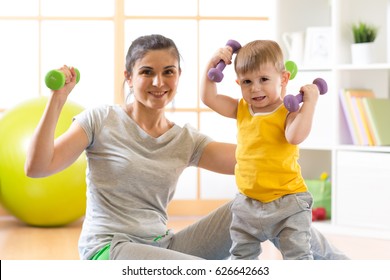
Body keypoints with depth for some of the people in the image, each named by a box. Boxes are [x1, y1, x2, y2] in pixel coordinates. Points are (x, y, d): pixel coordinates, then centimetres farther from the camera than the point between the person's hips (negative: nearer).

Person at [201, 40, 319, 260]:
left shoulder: (288, 112, -14)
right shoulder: (242, 109, 4)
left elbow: (295, 136, -33)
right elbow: (209, 98, 6)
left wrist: (310, 102, -31)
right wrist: (212, 66, -1)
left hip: (287, 202, -6)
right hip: (248, 203, 6)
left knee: (298, 255, -3)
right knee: (241, 256, 17)